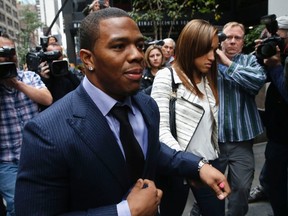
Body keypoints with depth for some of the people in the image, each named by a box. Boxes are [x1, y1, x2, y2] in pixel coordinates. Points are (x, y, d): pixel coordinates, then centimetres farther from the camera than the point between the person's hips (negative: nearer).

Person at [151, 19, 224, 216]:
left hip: (209, 163, 6)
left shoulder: (208, 79, 10)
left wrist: (216, 154, 8)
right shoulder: (166, 77, -10)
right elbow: (160, 128, -15)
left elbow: (212, 125, 13)